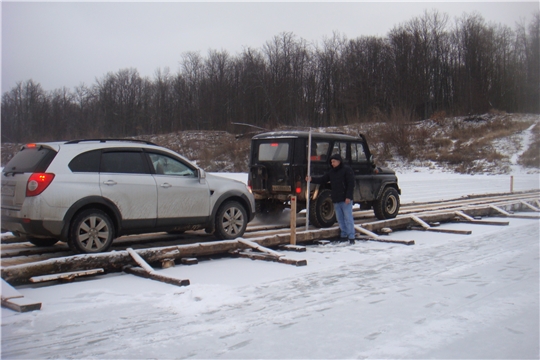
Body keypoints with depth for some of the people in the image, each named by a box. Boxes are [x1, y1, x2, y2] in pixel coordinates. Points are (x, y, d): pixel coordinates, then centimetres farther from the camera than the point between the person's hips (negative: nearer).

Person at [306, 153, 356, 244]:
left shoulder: (347, 170, -7)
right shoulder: (331, 171, 15)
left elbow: (351, 184, -12)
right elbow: (323, 179, 15)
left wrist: (348, 197, -18)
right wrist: (312, 179, 2)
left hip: (345, 199, -7)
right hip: (336, 200, 7)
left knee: (348, 218, -6)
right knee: (340, 219, 11)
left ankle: (351, 237, -4)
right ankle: (344, 235, 20)